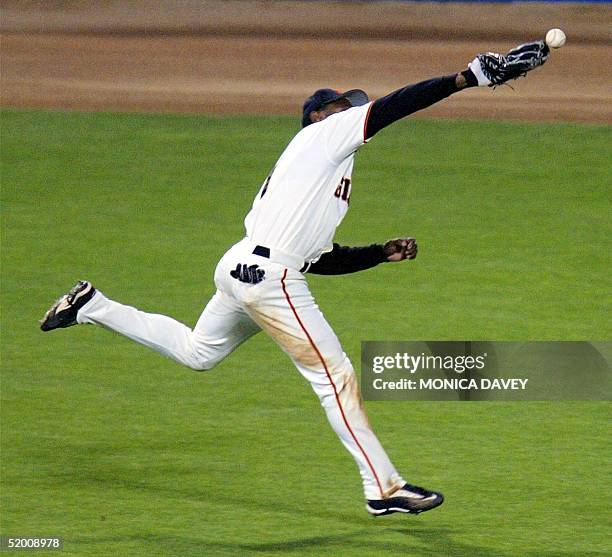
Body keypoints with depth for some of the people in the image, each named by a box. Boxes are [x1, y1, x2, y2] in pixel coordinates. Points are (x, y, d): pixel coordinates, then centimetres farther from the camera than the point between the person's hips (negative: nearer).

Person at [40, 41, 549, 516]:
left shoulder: (328, 170, 26)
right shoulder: (321, 135, 0)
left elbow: (319, 259, 25)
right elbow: (391, 107, -12)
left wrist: (383, 253, 19)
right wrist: (471, 76, -15)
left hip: (240, 270, 10)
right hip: (269, 275, -10)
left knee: (196, 352, 28)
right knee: (335, 375, -7)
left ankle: (94, 308, 28)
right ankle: (383, 488, -6)